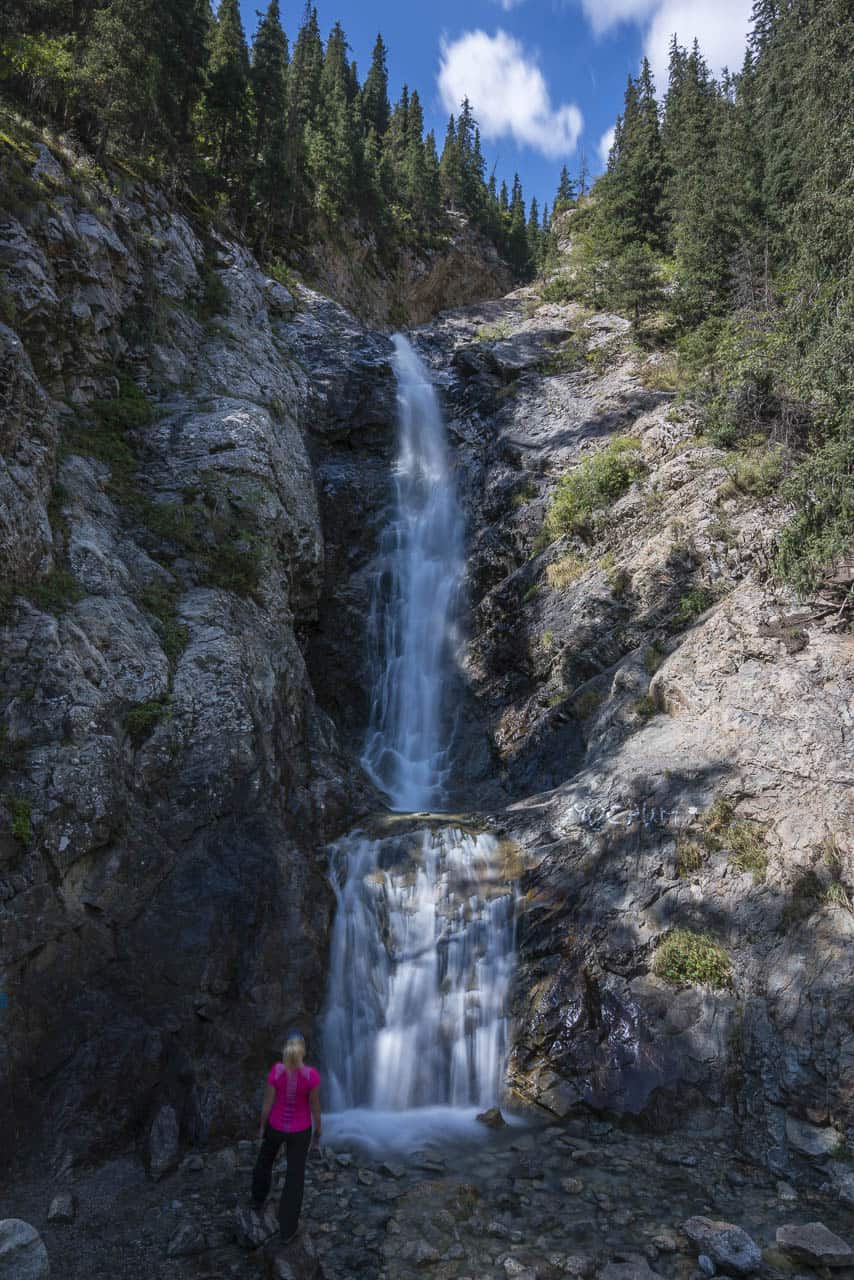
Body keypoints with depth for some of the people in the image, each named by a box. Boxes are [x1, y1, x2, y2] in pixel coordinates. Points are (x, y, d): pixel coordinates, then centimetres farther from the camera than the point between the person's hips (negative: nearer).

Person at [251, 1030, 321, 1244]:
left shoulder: (276, 1071, -26)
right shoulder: (311, 1075, -29)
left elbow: (267, 1103, -13)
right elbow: (315, 1107, -15)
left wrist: (262, 1127, 6)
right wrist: (317, 1133, 3)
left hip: (276, 1126, 2)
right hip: (299, 1131, -1)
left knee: (265, 1160, 34)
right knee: (295, 1177, 20)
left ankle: (258, 1199, 56)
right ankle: (287, 1229, 31)